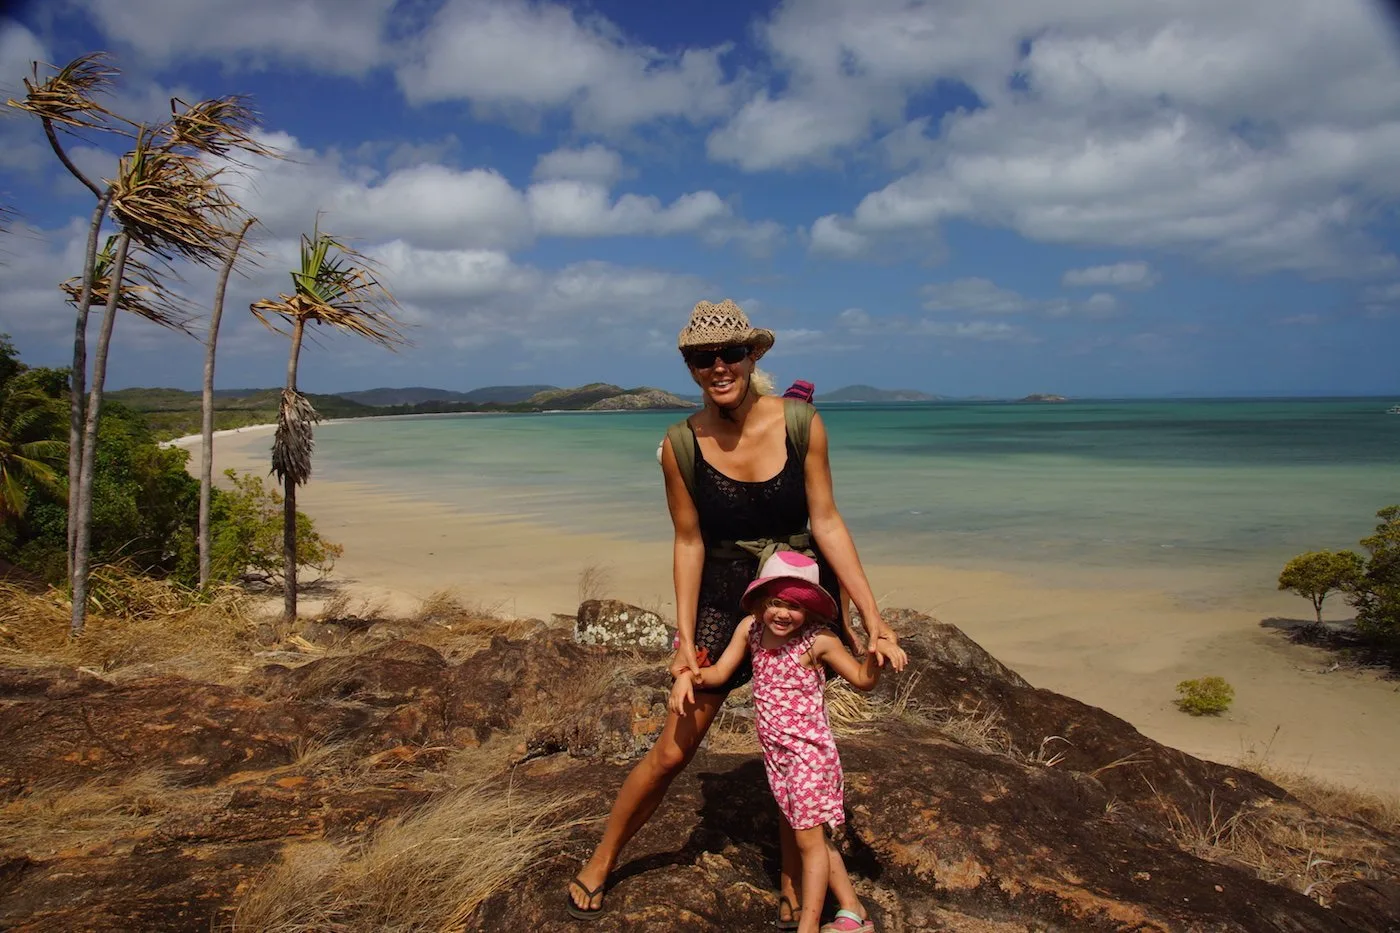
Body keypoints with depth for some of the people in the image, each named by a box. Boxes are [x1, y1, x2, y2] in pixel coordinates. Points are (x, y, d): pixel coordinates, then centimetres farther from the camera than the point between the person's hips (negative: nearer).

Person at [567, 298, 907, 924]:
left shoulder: (800, 424, -13)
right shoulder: (681, 445, -11)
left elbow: (826, 523, -9)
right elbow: (689, 544, -5)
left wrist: (873, 618, -11)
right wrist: (685, 639, -6)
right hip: (724, 600, 0)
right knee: (673, 749, 5)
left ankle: (794, 885, 34)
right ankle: (599, 863, 29)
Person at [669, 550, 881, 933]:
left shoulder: (818, 640, -17)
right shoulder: (750, 628, -4)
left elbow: (864, 680, -9)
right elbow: (720, 672, 1)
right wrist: (687, 675, -17)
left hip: (809, 750, -7)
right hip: (777, 753, 7)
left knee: (809, 837, 1)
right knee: (804, 833, 16)